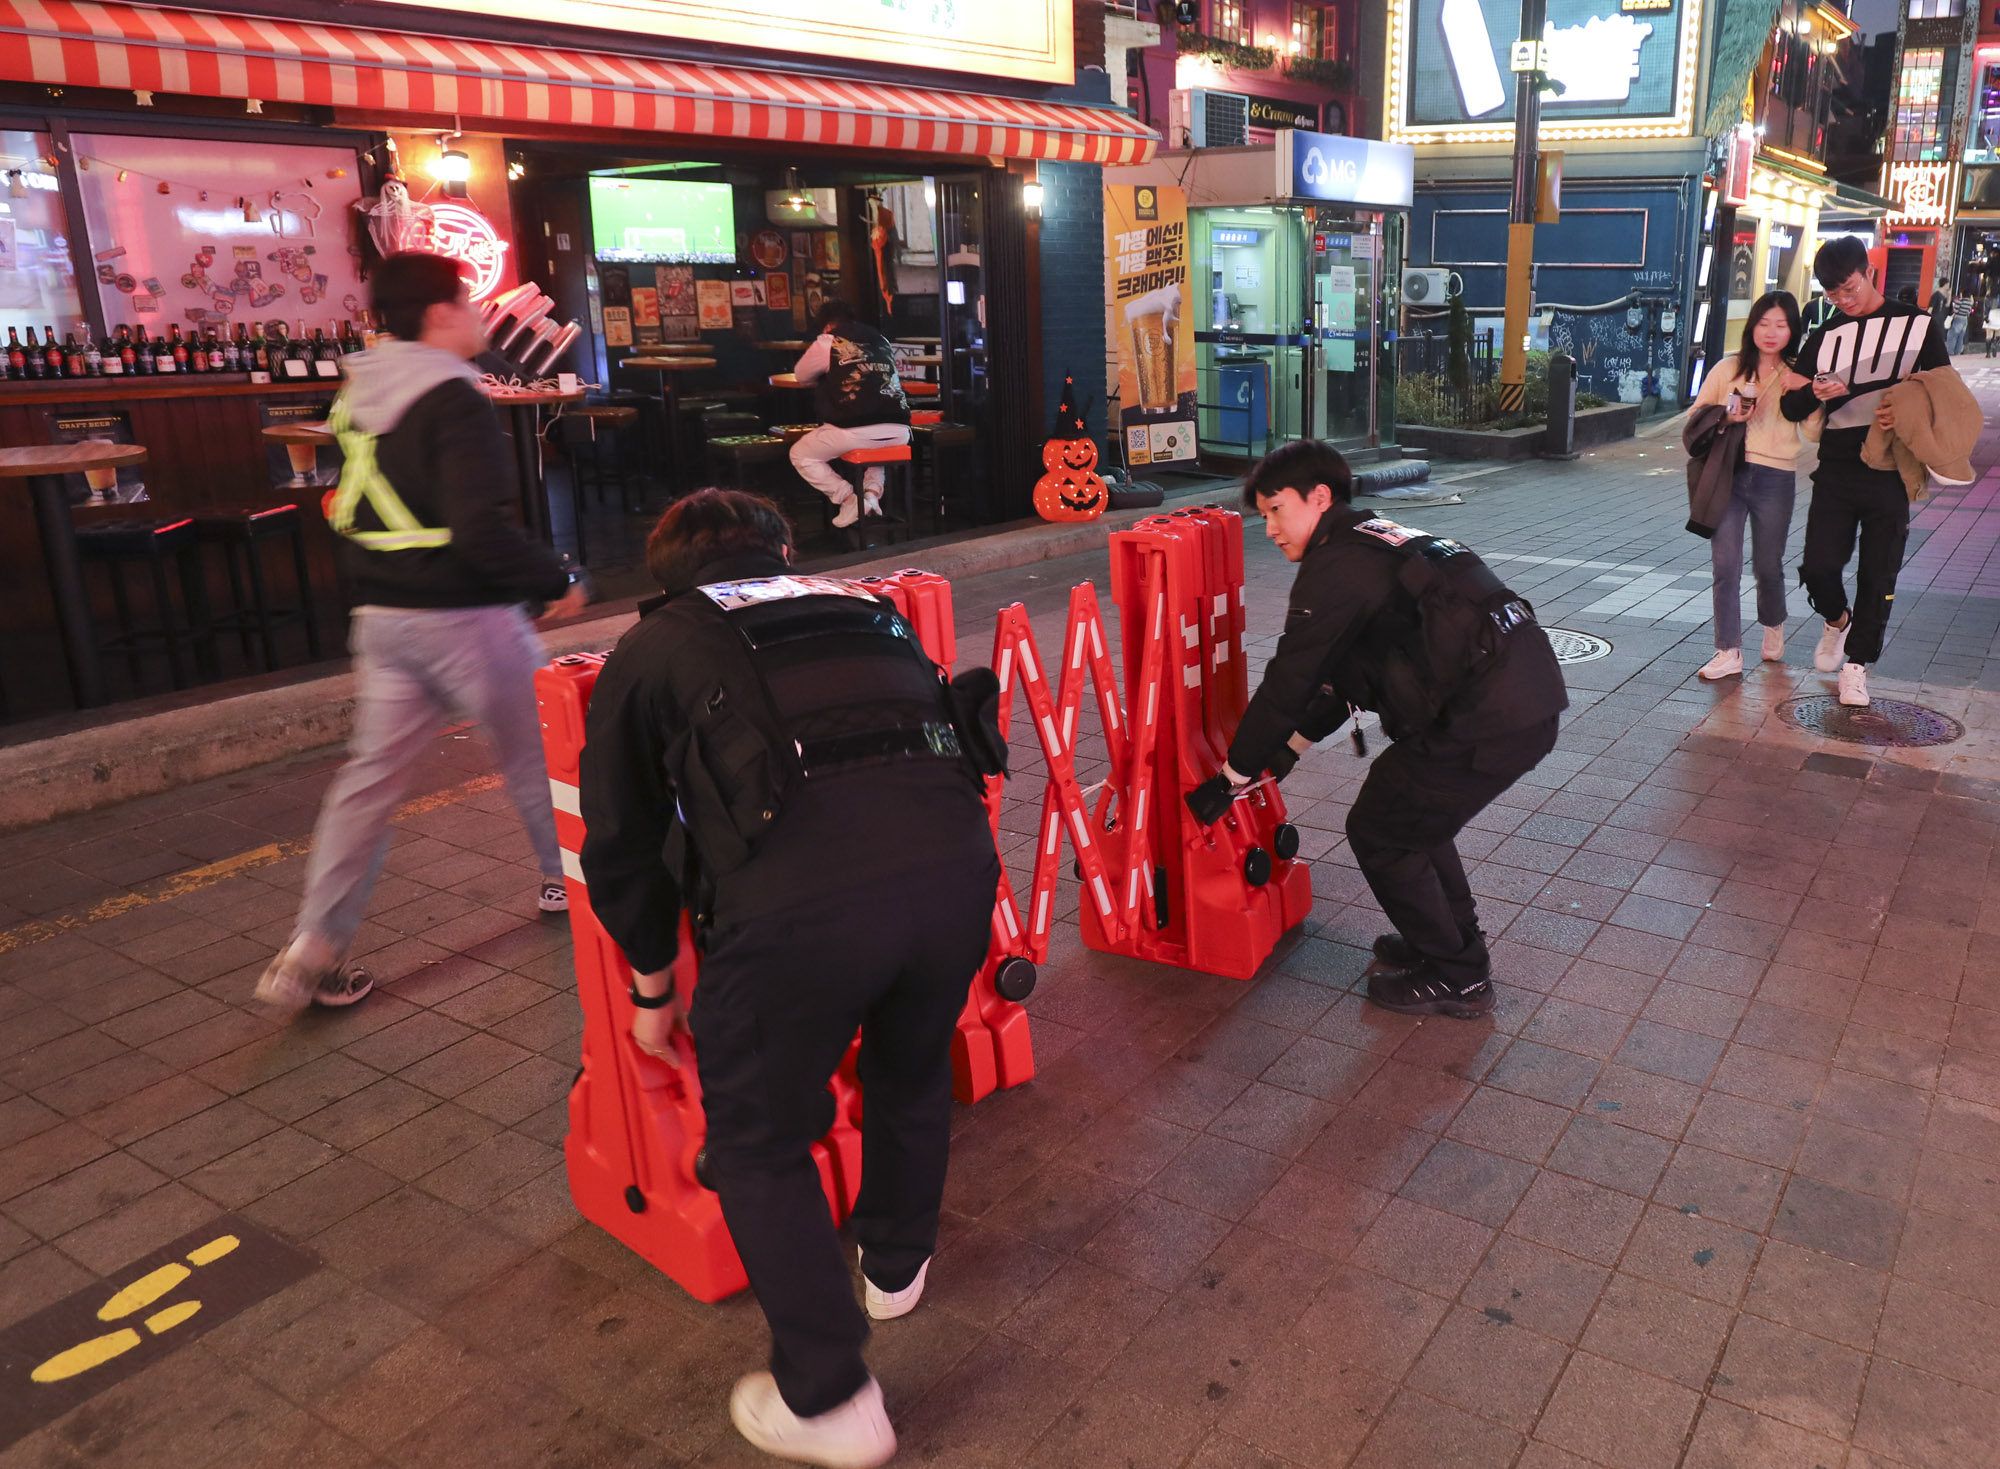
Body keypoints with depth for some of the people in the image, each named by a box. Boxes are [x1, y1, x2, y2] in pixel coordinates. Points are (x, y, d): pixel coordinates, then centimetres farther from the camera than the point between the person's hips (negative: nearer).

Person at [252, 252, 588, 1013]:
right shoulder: (453, 399, -16)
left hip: (380, 614, 7)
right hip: (462, 615, -7)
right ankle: (566, 876, 34)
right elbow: (480, 529, -24)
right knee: (534, 746, 15)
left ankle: (314, 949, 7)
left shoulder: (360, 393, 9)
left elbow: (349, 509, 18)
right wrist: (556, 582, -14)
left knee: (372, 771, 8)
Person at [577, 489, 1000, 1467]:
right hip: (956, 862, 5)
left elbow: (620, 848, 24)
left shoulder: (648, 652, 21)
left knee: (759, 1143, 20)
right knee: (911, 1073, 32)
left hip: (795, 899, -4)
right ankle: (896, 1266, 54)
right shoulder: (869, 611, 31)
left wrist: (654, 987, 39)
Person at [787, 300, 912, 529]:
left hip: (857, 432, -5)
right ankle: (872, 494, 14)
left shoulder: (827, 342, 5)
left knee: (800, 455, 16)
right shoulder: (881, 340, 20)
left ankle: (850, 499, 3)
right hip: (898, 431, 5)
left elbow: (801, 377, 18)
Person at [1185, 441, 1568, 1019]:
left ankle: (1454, 978, 18)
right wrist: (1288, 747, 29)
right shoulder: (1377, 541, 22)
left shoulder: (1336, 566, -8)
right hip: (1532, 695, 9)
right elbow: (1339, 675, 28)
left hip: (1485, 720, -9)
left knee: (1380, 832, 7)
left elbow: (1287, 684, -8)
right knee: (1411, 811, 25)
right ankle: (1458, 944, 38)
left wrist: (1229, 779, 1)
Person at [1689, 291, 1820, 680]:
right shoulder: (1728, 368, 6)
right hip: (1728, 474, 0)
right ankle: (1729, 652, 0)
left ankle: (1773, 626, 38)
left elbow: (1812, 435, -1)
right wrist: (1725, 417, -9)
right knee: (1725, 564, -5)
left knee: (1767, 565, 8)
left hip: (1775, 477, 0)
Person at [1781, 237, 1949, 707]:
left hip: (1890, 471, -2)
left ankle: (1855, 665, 14)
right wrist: (1813, 394, -15)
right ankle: (1837, 621, 28)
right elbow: (1791, 408, 9)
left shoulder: (1916, 325, 3)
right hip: (1835, 470, 2)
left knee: (1877, 576, 1)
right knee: (1818, 567, -4)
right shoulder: (1824, 337, 9)